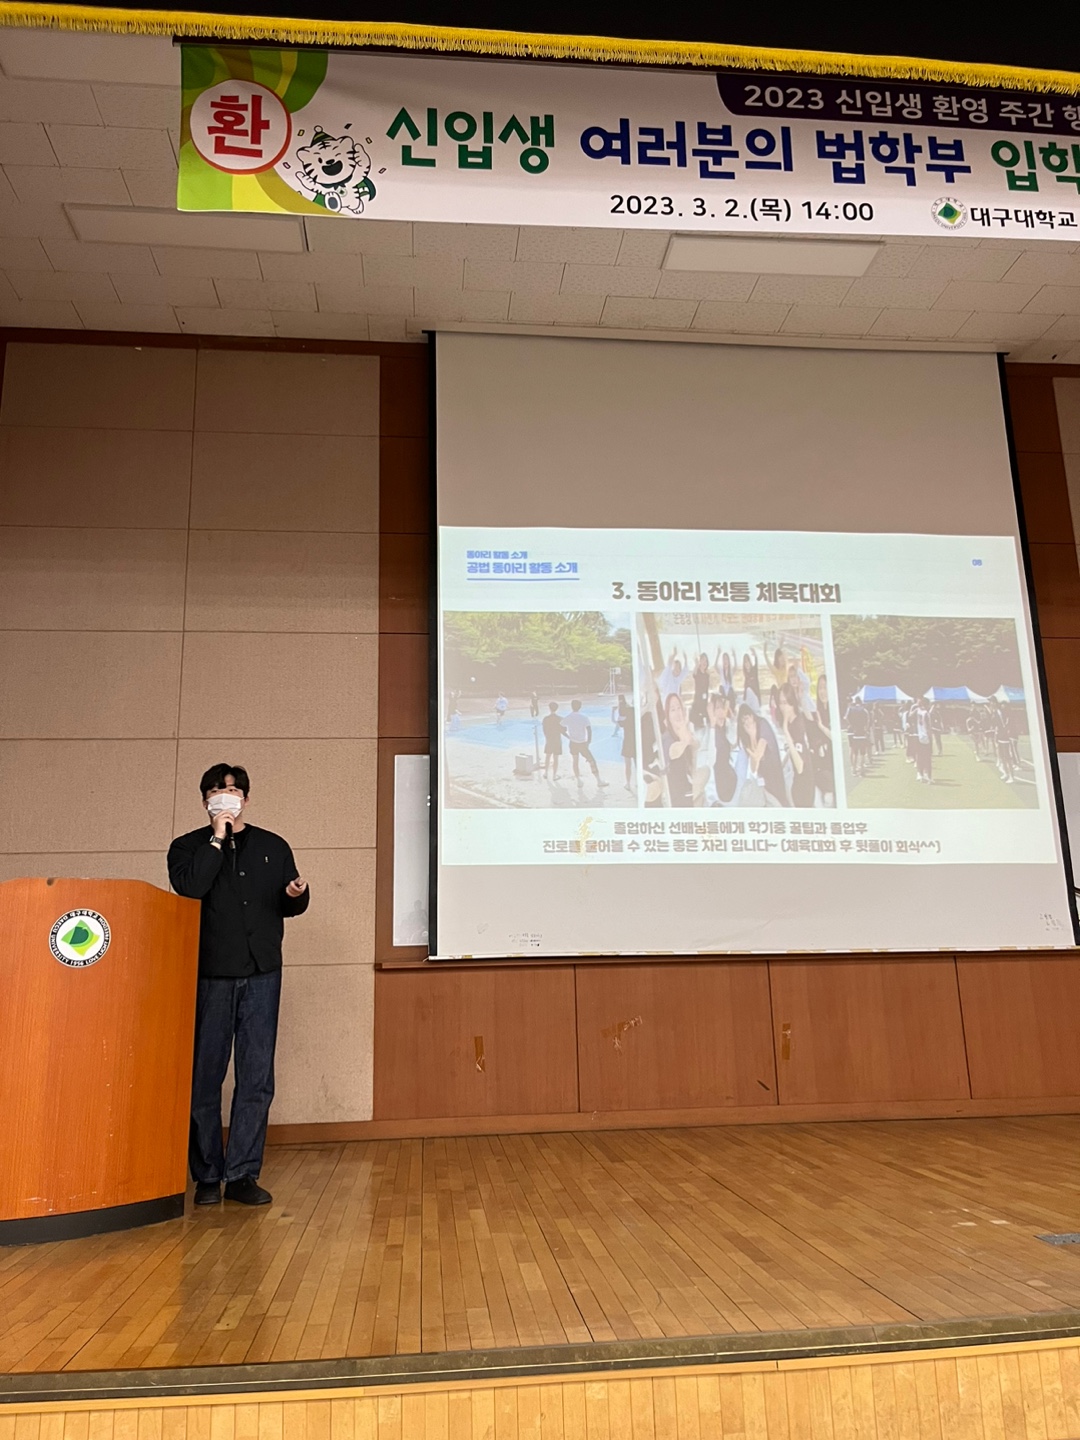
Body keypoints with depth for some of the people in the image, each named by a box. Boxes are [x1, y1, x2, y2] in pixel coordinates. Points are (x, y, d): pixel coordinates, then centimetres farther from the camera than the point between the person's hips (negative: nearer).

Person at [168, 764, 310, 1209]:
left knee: (257, 1078, 1)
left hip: (261, 975, 2)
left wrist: (297, 895, -5)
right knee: (204, 1077, 3)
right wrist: (217, 838, -10)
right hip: (208, 975, -2)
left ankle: (243, 1174, 9)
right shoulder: (188, 847, 7)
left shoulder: (273, 847, 14)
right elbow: (188, 887, -14)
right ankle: (207, 1175, 15)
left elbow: (288, 906, 18)